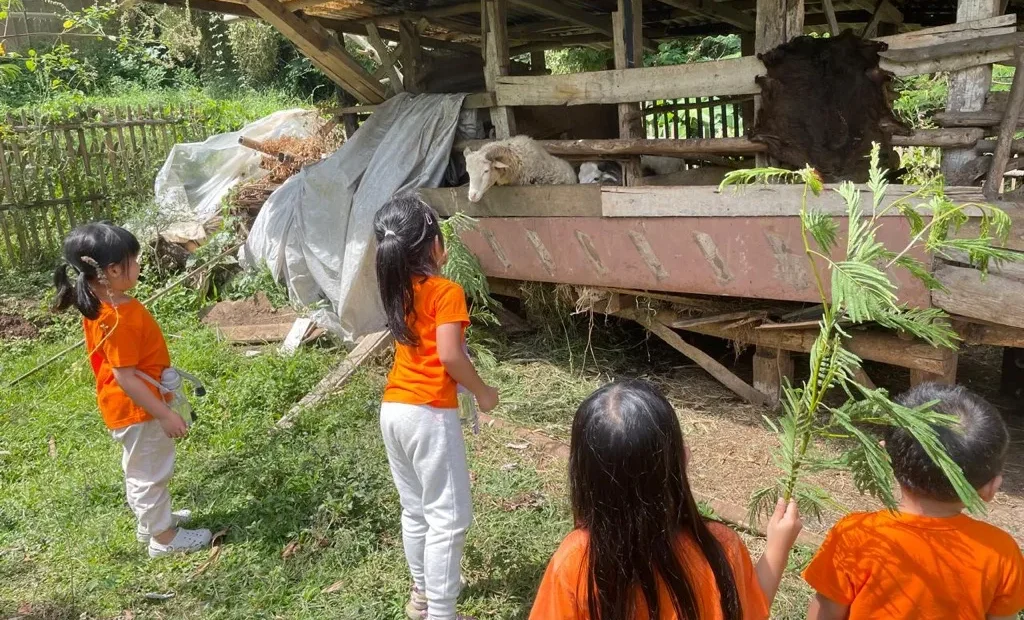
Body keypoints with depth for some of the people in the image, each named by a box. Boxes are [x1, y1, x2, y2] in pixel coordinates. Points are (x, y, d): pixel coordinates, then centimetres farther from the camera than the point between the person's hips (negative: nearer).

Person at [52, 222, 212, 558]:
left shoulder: (102, 303, -1)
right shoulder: (117, 318, -32)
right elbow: (125, 377, -29)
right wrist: (164, 414, -24)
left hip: (136, 407, 10)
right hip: (138, 410, -10)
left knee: (140, 470, 25)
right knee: (150, 473, 7)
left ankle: (151, 520, 43)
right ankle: (163, 537, 23)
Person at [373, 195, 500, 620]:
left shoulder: (397, 288, 8)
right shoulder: (446, 291, -14)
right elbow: (450, 355, -23)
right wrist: (482, 392, -8)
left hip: (393, 410, 8)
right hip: (429, 414, -8)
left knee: (415, 510, 21)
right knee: (448, 518, 4)